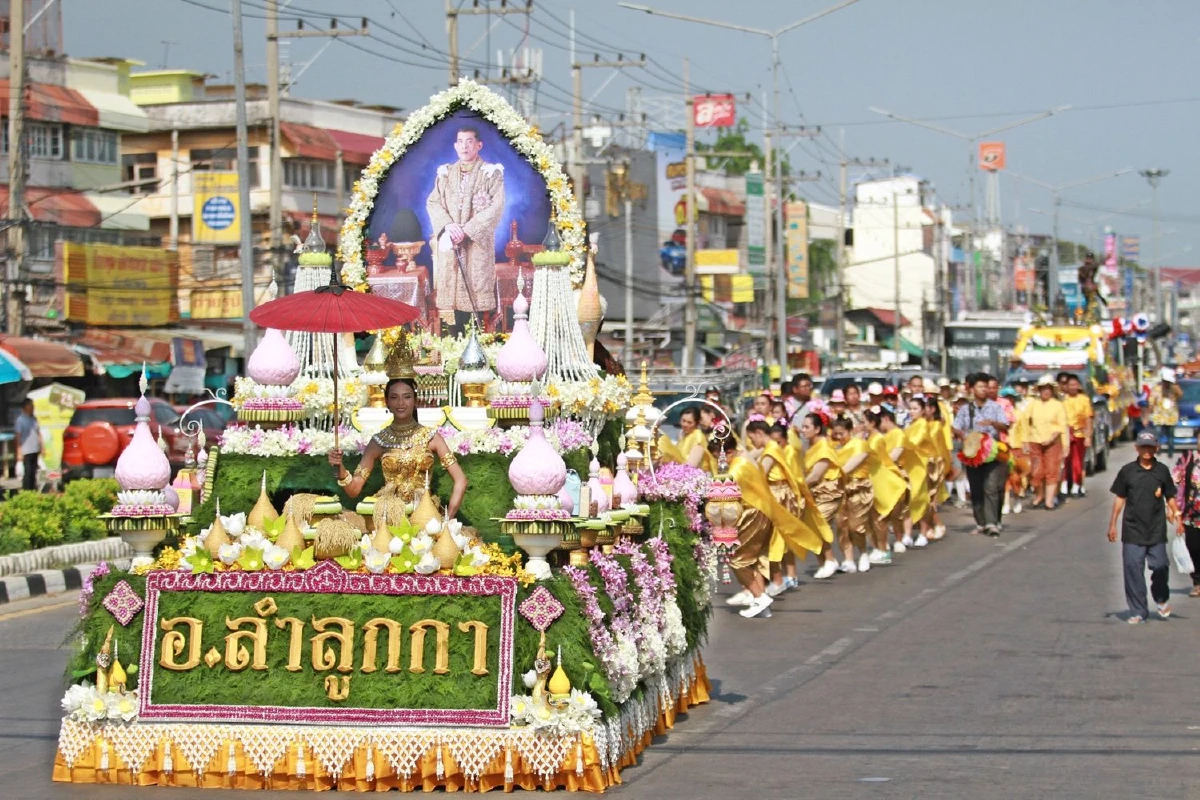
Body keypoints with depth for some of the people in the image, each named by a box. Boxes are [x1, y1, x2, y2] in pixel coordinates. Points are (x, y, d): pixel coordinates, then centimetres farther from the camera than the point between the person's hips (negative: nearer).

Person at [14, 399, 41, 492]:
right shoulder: (20, 420, -8)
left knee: (33, 473, 10)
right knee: (27, 472, -6)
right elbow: (18, 436, -10)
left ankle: (33, 490, 17)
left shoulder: (34, 419, 12)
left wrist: (41, 447, 15)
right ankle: (26, 491, -1)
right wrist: (19, 452, -14)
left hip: (35, 451, 6)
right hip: (26, 452, -6)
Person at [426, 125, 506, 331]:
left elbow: (497, 207, -7)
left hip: (479, 243, -3)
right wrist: (448, 225, -12)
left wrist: (467, 230, -15)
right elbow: (433, 202, 8)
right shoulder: (445, 173, 14)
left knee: (479, 295, -8)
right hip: (450, 244, 3)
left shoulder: (491, 173, 2)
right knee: (453, 291, -1)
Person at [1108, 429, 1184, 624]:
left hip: (1157, 530, 0)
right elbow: (1120, 498, 8)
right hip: (1132, 530, 0)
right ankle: (1138, 612, 6)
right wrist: (1112, 524, 7)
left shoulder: (1162, 471, 4)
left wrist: (1178, 519, 3)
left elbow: (1170, 497, 12)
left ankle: (1162, 599, 27)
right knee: (1133, 568, -2)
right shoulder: (1127, 471, 3)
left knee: (1160, 566, -3)